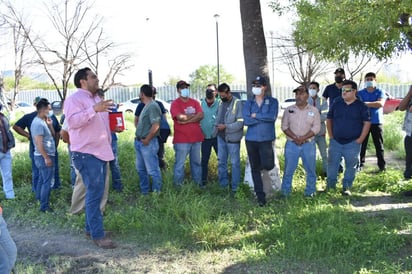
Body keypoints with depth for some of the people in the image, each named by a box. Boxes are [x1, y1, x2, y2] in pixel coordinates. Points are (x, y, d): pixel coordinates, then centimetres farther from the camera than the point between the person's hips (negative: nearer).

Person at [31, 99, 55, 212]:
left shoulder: (42, 121, 12)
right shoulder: (39, 123, -19)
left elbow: (52, 135, 18)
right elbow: (39, 143, -24)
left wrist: (50, 124, 4)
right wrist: (46, 157, -23)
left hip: (44, 156, 10)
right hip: (44, 156, -10)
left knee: (42, 179, 19)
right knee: (47, 182, -7)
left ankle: (39, 200, 29)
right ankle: (44, 206, -3)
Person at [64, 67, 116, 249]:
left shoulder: (96, 99, 21)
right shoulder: (75, 99, -9)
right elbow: (73, 121, -25)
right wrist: (94, 110, -33)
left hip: (100, 152, 9)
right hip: (86, 153, -9)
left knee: (96, 193, 13)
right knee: (94, 193, -11)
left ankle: (91, 228, 23)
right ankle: (97, 234, -7)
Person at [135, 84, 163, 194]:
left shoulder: (153, 106, -16)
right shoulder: (146, 106, 14)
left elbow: (156, 126, -24)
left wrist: (146, 140, -17)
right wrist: (138, 138, 13)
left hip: (148, 143, -10)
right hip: (140, 142, 10)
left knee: (152, 170, -1)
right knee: (141, 169, 18)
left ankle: (156, 192, 10)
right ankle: (144, 191, 29)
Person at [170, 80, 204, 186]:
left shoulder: (195, 102, 10)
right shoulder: (175, 103, -5)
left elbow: (201, 116, -5)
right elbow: (180, 117, -20)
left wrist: (186, 121, -15)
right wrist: (194, 115, -5)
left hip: (196, 138, 5)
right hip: (181, 139, -5)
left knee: (196, 162, 15)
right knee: (179, 163, -1)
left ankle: (198, 182, 26)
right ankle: (178, 184, 9)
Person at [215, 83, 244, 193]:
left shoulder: (237, 103, -13)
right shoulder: (221, 102, 7)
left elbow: (240, 122, -17)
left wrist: (226, 126, -19)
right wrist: (217, 125, 3)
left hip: (232, 138, -6)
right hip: (221, 137, 7)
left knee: (235, 163, 5)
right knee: (221, 161, 14)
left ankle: (235, 187, 14)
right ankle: (223, 184, 26)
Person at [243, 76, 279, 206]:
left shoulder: (272, 101, 2)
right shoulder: (248, 103, 6)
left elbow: (272, 117, -16)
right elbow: (246, 120, -8)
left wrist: (255, 115, -9)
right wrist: (264, 118, -10)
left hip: (266, 139, -2)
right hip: (251, 139, 3)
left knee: (268, 165, -17)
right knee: (254, 169, 7)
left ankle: (264, 162, 22)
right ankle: (260, 196, 20)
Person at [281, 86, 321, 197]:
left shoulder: (314, 110, 1)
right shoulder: (289, 110, 5)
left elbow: (316, 128, -5)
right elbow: (284, 126, 1)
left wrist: (303, 138, -16)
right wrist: (295, 137, -13)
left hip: (308, 144, 0)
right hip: (291, 144, 1)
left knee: (310, 170, 5)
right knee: (288, 170, 4)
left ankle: (310, 192, 18)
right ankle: (285, 192, 14)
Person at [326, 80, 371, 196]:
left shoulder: (361, 106, -2)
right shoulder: (336, 103, 4)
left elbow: (367, 122, -1)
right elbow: (329, 119, 11)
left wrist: (361, 139, -7)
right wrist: (331, 135, 5)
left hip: (352, 143, -2)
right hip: (335, 141, 2)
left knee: (351, 166, 4)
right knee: (332, 164, 6)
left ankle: (346, 187, 15)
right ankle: (330, 185, 19)